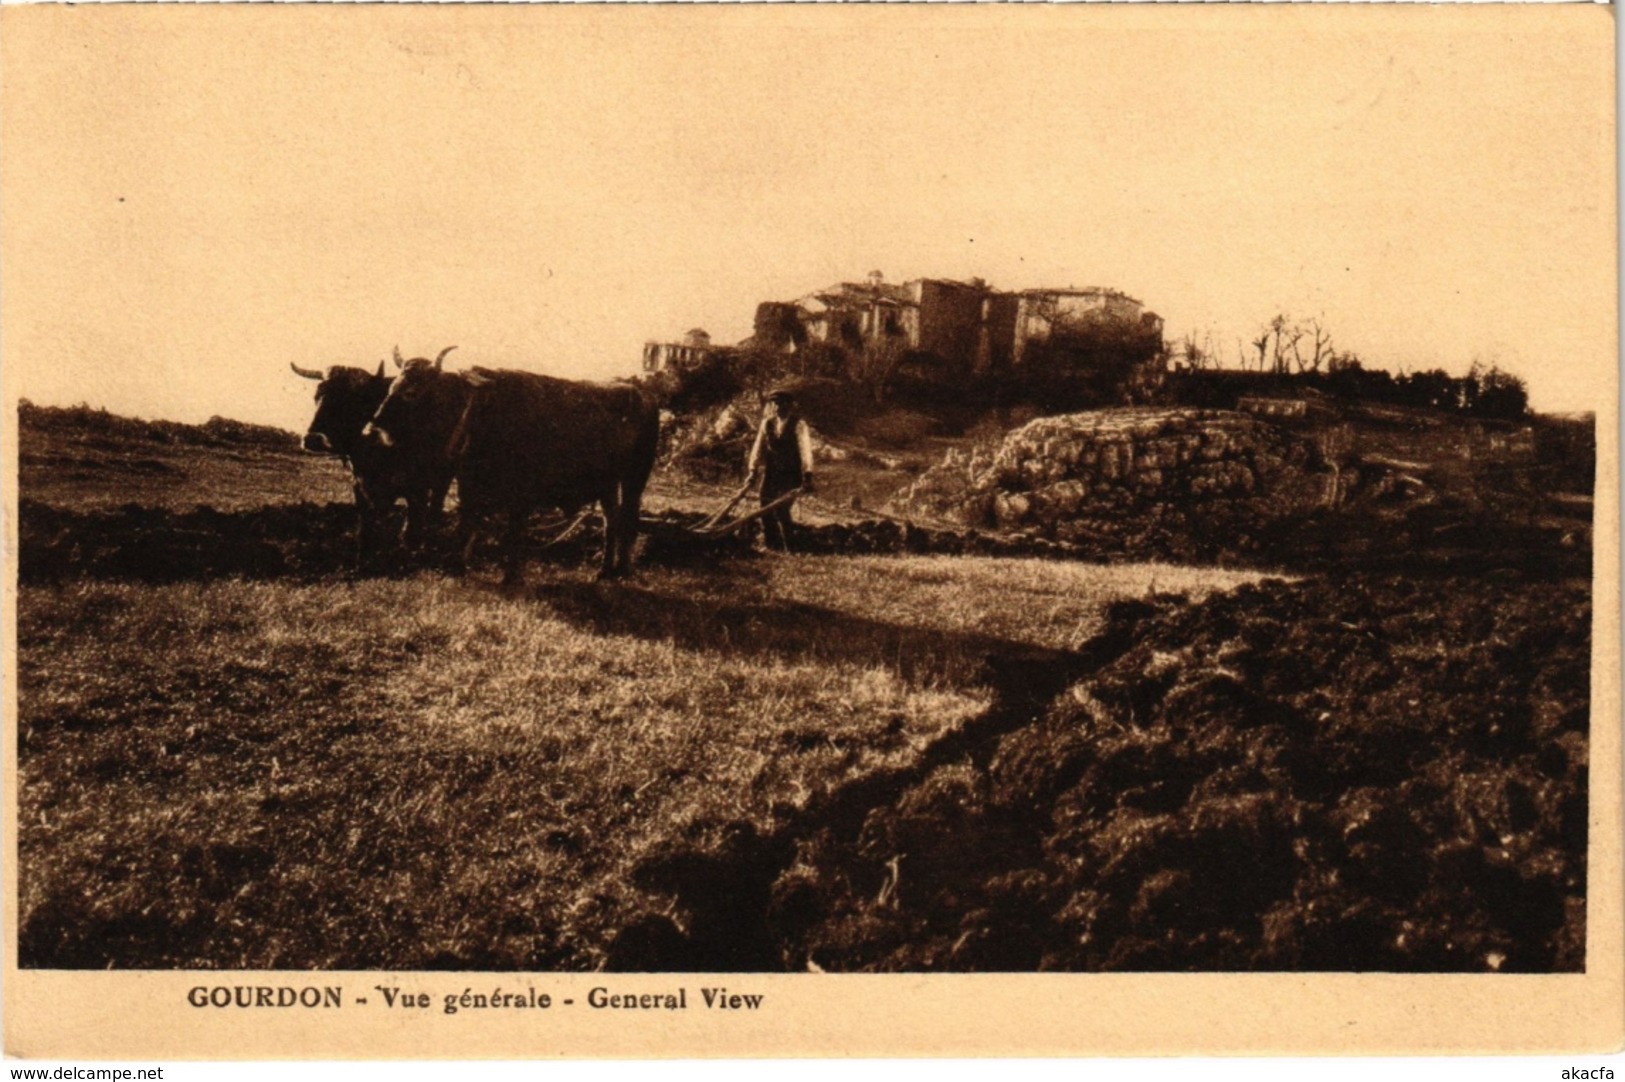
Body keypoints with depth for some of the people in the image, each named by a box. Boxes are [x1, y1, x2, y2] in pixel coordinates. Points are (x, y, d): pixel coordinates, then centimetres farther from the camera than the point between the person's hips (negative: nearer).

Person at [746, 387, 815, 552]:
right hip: (771, 473, 5)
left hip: (791, 475, -5)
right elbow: (759, 446, 3)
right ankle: (770, 543, 18)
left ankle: (789, 546, 0)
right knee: (766, 509, 1)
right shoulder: (767, 422, 5)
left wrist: (807, 476, -30)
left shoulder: (798, 424, -9)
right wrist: (753, 470, -8)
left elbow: (805, 448, -19)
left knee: (781, 509, -15)